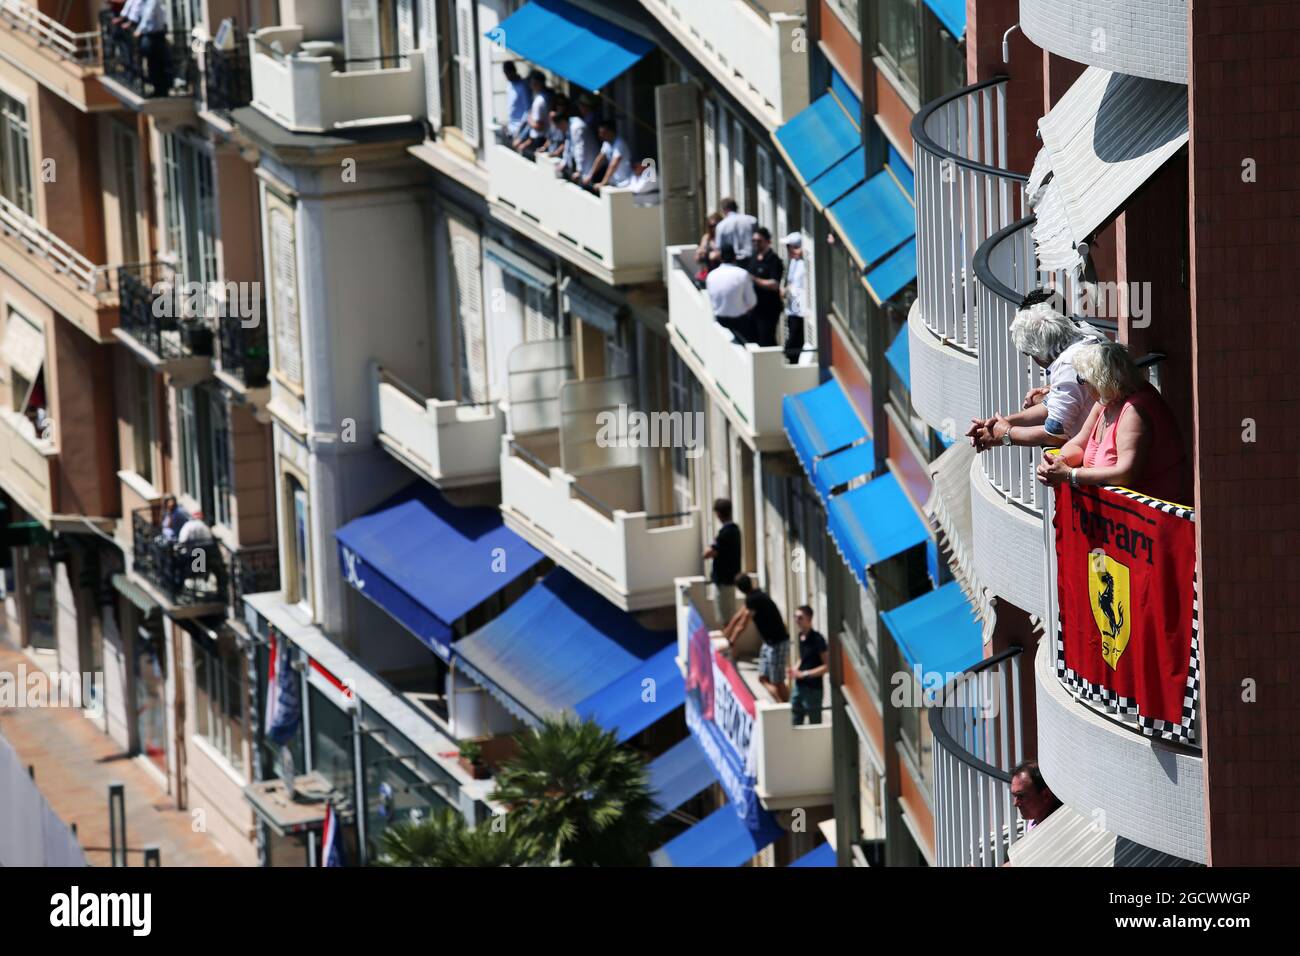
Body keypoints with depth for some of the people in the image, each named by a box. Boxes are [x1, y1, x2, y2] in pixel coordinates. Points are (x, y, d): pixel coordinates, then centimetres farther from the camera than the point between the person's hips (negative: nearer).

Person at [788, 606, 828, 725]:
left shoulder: (817, 639, -16)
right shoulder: (801, 637, 6)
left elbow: (827, 666, -17)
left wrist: (804, 674, -20)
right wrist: (795, 670, 1)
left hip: (813, 689, -7)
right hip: (799, 687, 8)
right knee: (795, 725, 10)